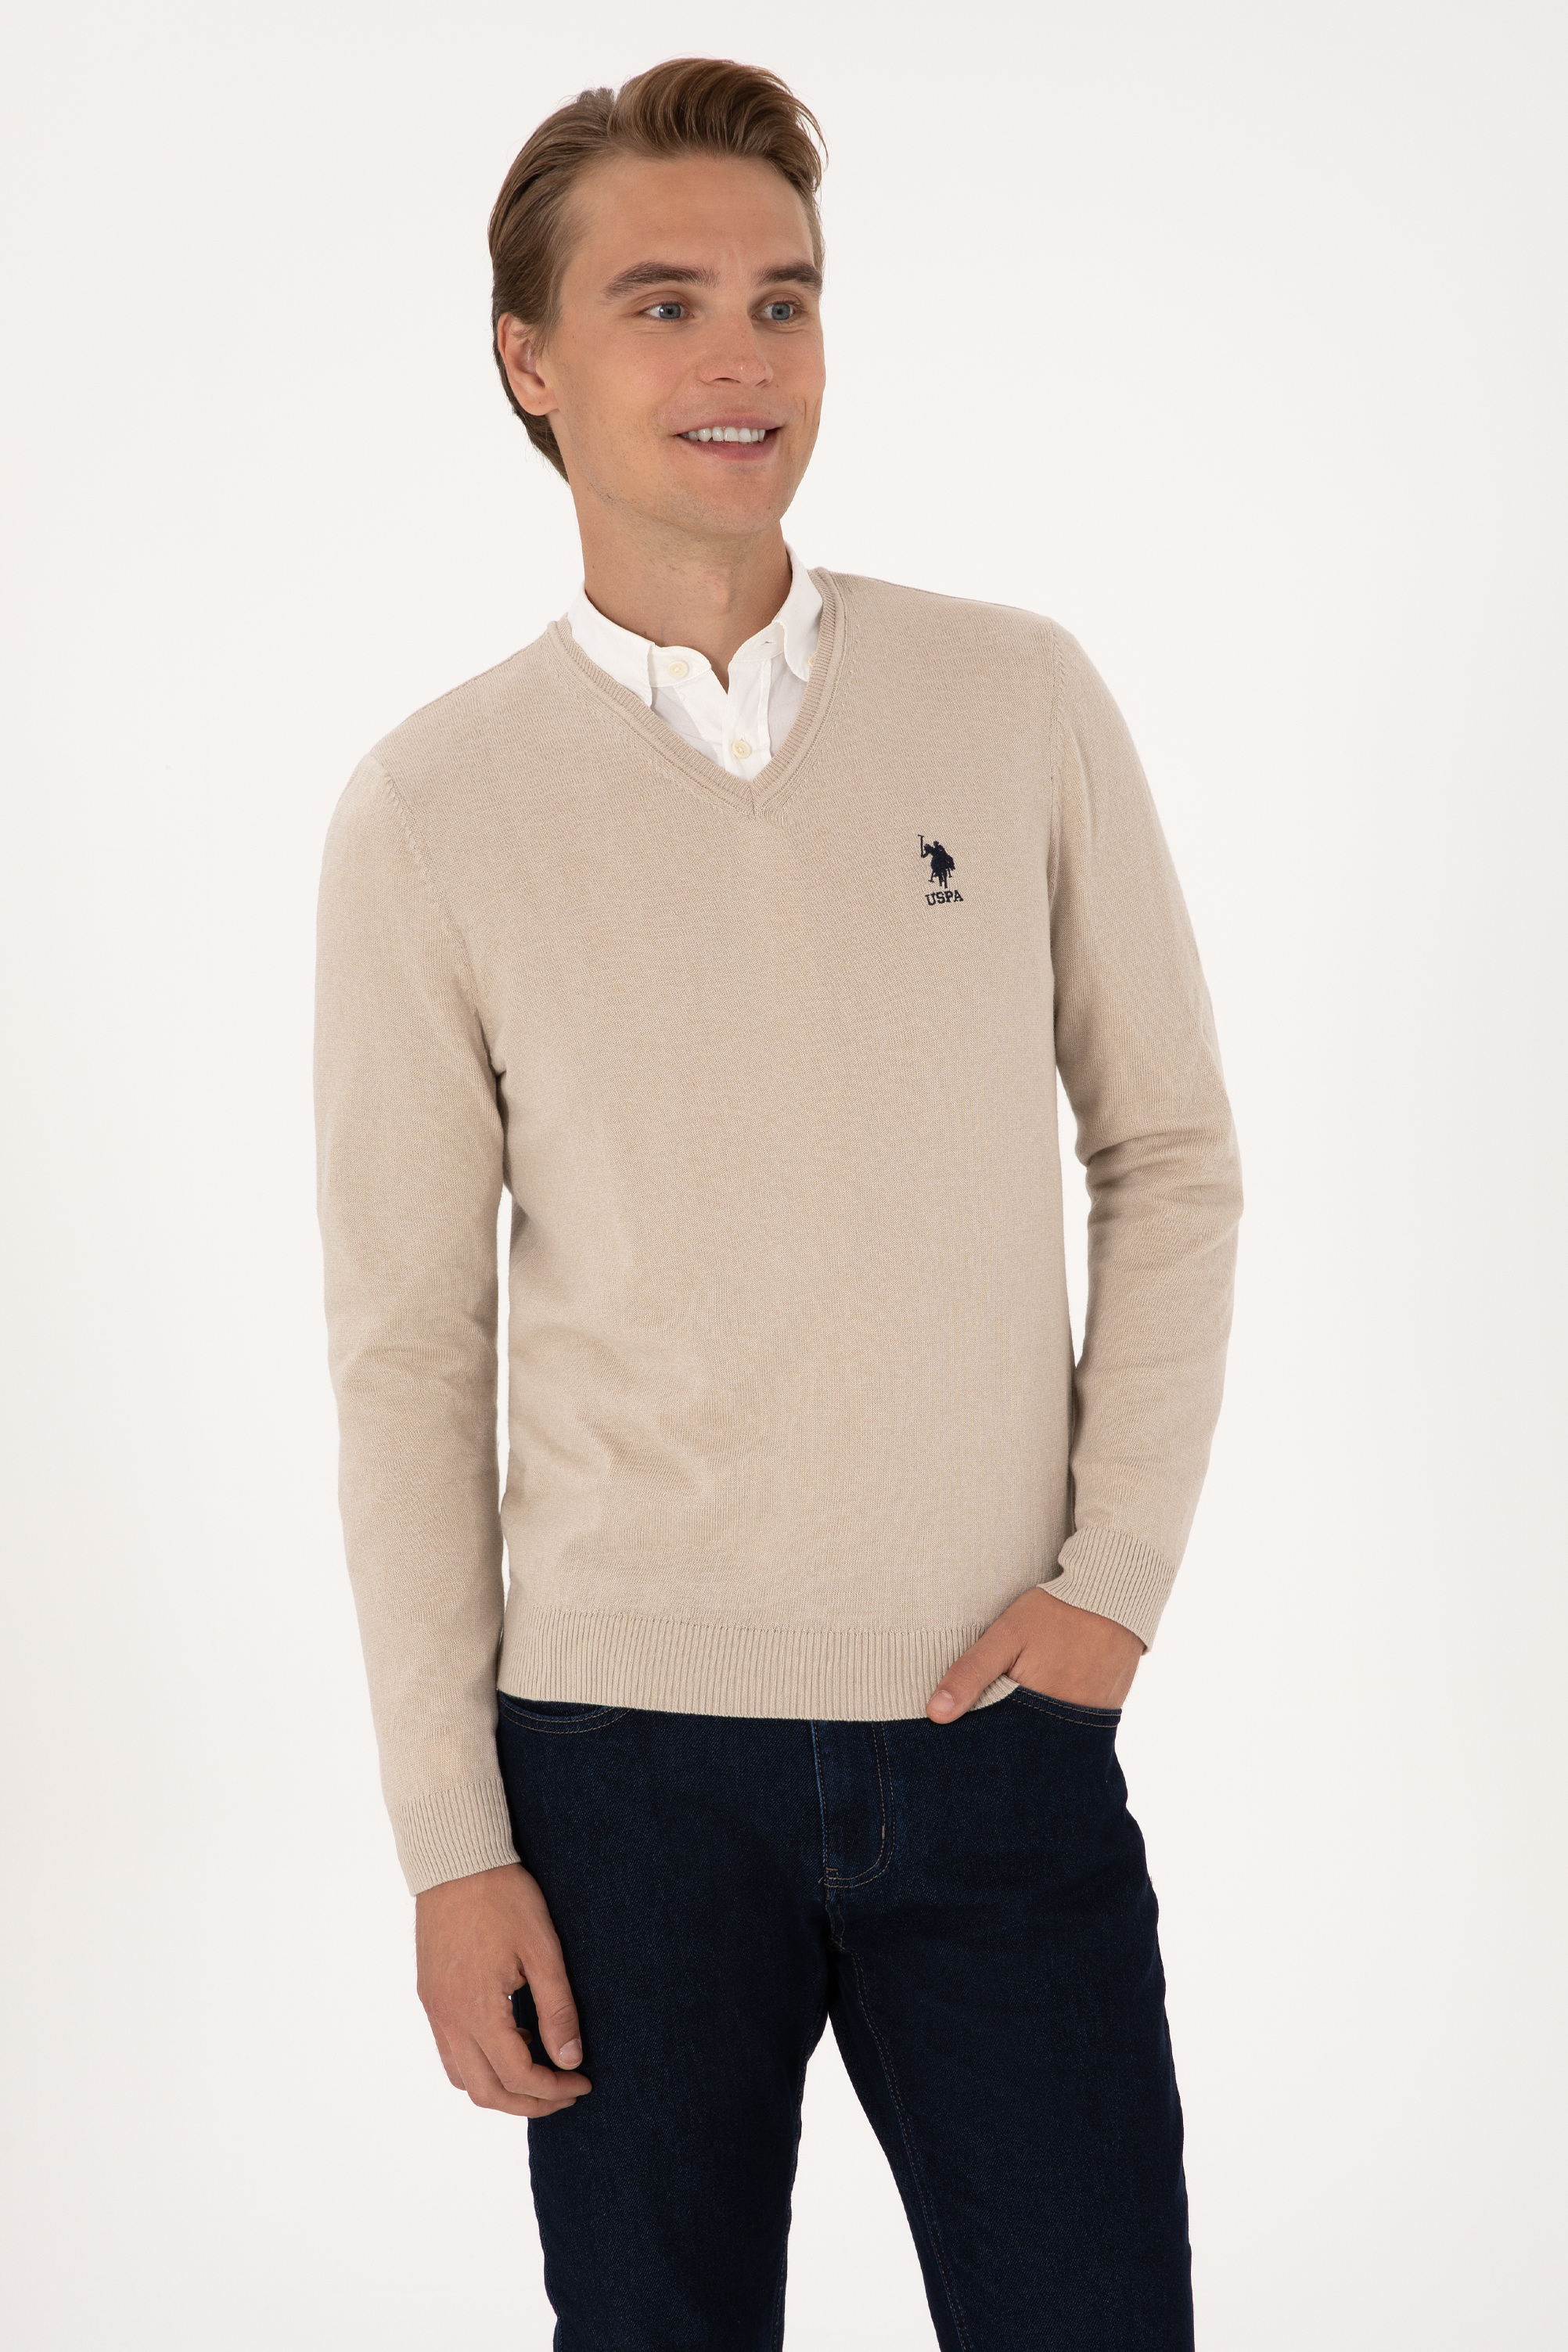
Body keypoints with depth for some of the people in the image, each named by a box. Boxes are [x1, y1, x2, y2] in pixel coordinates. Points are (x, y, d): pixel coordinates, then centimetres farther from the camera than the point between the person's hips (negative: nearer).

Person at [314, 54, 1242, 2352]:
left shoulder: (1021, 700, 1)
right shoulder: (430, 813, -3)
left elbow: (1169, 1150, 8)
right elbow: (407, 1345, -1)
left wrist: (1116, 1569, -2)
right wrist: (450, 1841, -2)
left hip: (1002, 1732, 1)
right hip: (625, 1753, -1)